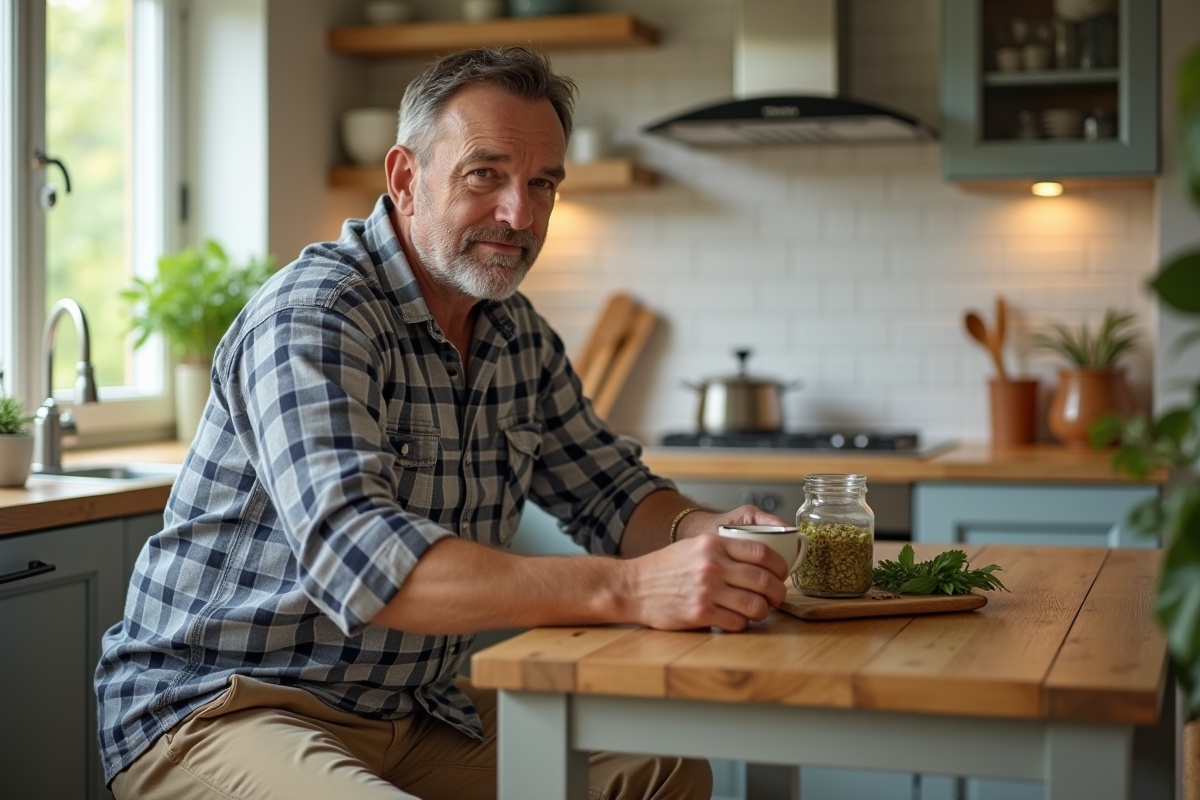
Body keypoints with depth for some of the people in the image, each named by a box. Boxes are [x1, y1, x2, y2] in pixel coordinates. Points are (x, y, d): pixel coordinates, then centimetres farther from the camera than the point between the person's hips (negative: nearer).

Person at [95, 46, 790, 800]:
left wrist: (705, 533, -11)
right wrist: (627, 588, -44)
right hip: (217, 705, -8)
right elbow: (354, 555, -35)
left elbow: (613, 491, 14)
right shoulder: (312, 316, -21)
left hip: (411, 709, 8)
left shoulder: (519, 335, 7)